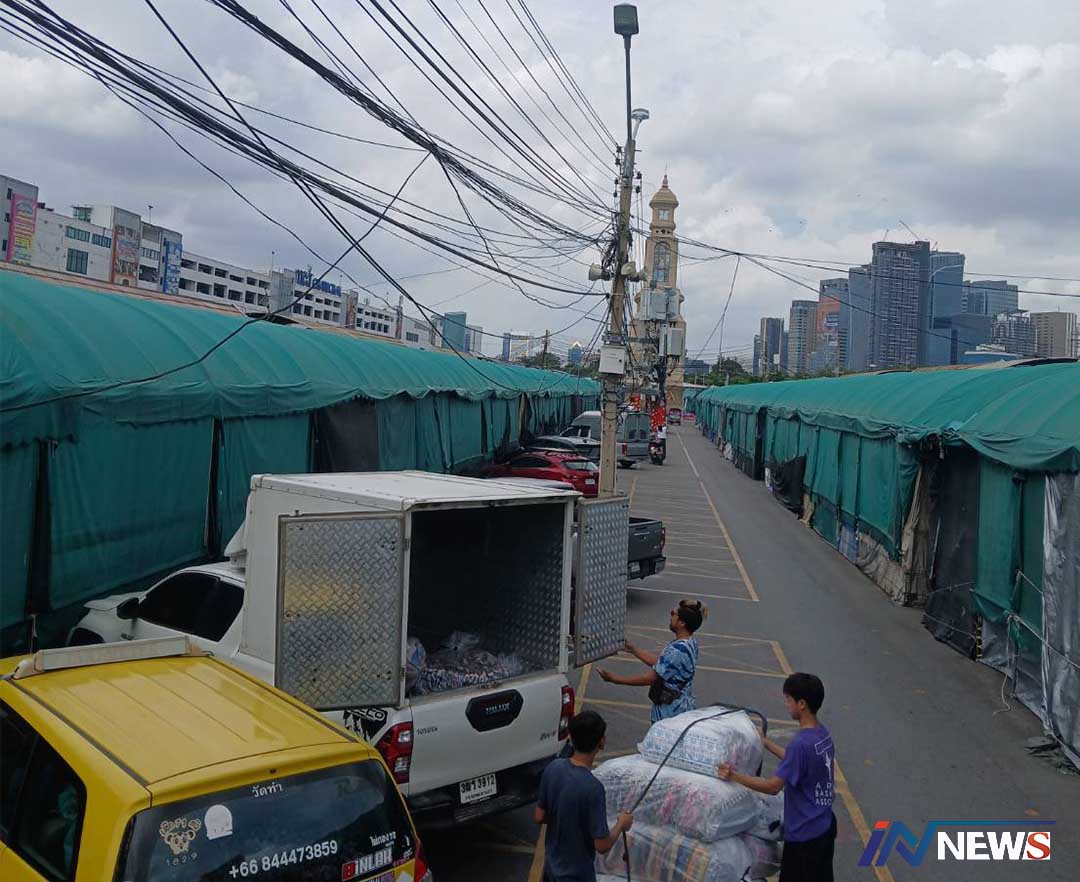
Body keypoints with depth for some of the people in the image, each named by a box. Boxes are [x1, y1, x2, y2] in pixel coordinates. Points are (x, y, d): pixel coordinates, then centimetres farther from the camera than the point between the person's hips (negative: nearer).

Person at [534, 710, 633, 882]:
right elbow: (602, 846, -24)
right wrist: (621, 824, -7)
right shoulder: (593, 788, -31)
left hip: (552, 866, 6)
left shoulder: (553, 769, -11)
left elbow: (539, 816, 0)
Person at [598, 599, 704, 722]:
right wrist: (632, 649, 12)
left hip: (671, 714, -9)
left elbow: (650, 678, -21)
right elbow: (659, 663, 9)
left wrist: (615, 679, -15)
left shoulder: (678, 650, -27)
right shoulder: (690, 642, 2)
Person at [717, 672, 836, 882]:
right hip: (824, 826, 9)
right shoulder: (823, 734, 1)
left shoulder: (801, 743, -27)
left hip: (804, 834, -9)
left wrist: (734, 776, -19)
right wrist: (765, 742, 22)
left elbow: (774, 786, -23)